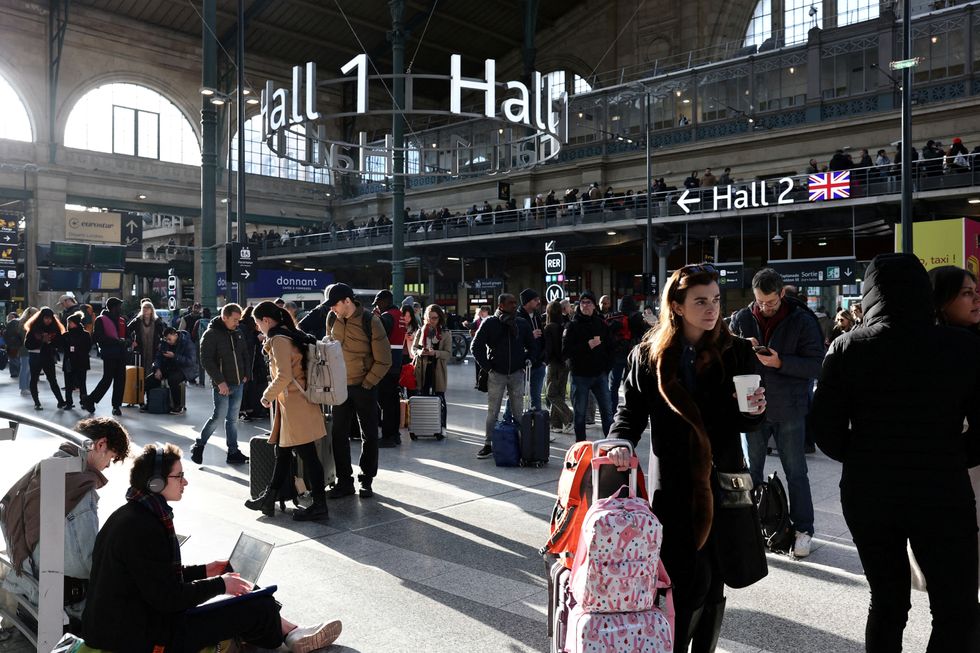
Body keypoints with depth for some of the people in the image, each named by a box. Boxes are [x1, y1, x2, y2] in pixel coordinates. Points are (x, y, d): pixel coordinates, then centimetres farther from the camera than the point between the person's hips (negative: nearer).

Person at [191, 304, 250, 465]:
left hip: (238, 384, 6)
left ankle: (233, 452, 15)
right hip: (222, 385, -6)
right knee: (218, 416, -6)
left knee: (233, 419, 10)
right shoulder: (211, 334, -10)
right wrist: (220, 381, -18)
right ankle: (198, 446, 14)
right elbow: (206, 360, -14)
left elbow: (245, 355, 20)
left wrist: (246, 374, 8)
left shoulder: (238, 334, 10)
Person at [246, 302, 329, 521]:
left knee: (308, 455, -3)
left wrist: (267, 396, -9)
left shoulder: (279, 340, -15)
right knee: (282, 452, 16)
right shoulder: (292, 336, 13)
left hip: (295, 406, -10)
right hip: (290, 406, 10)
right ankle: (269, 499, 27)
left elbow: (283, 376, -24)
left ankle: (319, 506, 5)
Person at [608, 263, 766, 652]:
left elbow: (745, 422, 10)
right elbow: (632, 409, 2)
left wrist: (755, 410, -12)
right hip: (673, 484, -2)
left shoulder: (736, 352, 3)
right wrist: (622, 442, -17)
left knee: (713, 582, 11)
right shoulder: (649, 353, 0)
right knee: (692, 579, -4)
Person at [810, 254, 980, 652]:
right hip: (942, 493, -2)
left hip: (867, 492, 2)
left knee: (887, 601, 18)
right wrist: (946, 461, 12)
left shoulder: (847, 348, -5)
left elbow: (825, 428, -6)